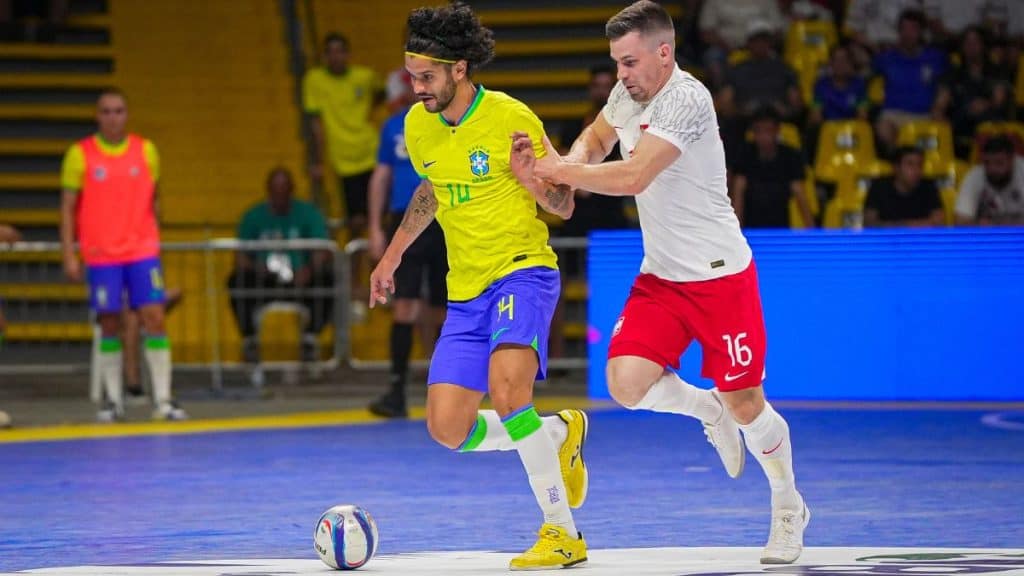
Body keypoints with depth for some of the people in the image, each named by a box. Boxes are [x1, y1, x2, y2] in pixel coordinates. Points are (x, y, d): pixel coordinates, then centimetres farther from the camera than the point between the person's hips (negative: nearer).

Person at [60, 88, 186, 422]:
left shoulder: (146, 151, 5)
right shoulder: (80, 154, -1)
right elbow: (68, 208, 0)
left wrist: (152, 238, 13)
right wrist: (69, 255, -6)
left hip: (143, 251, 1)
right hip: (100, 255, -1)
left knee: (154, 318, -8)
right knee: (110, 326, 3)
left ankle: (163, 400, -7)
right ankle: (113, 401, 12)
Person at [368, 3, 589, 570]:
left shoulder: (511, 119, -12)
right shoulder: (417, 125, 5)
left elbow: (563, 207, -5)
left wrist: (530, 182, -25)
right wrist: (394, 252, 25)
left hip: (523, 269, -7)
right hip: (465, 289, 7)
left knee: (505, 389, -32)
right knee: (447, 430, -2)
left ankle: (562, 533, -19)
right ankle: (560, 433, 25)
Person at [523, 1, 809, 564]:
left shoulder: (686, 100, -23)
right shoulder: (628, 93, 4)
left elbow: (631, 177, -29)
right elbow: (596, 137, 24)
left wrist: (558, 170, -18)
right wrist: (571, 165, 1)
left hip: (719, 274, -7)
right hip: (660, 276, 7)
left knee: (745, 404, 1)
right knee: (627, 382, -15)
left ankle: (789, 510, 26)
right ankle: (706, 409, 18)